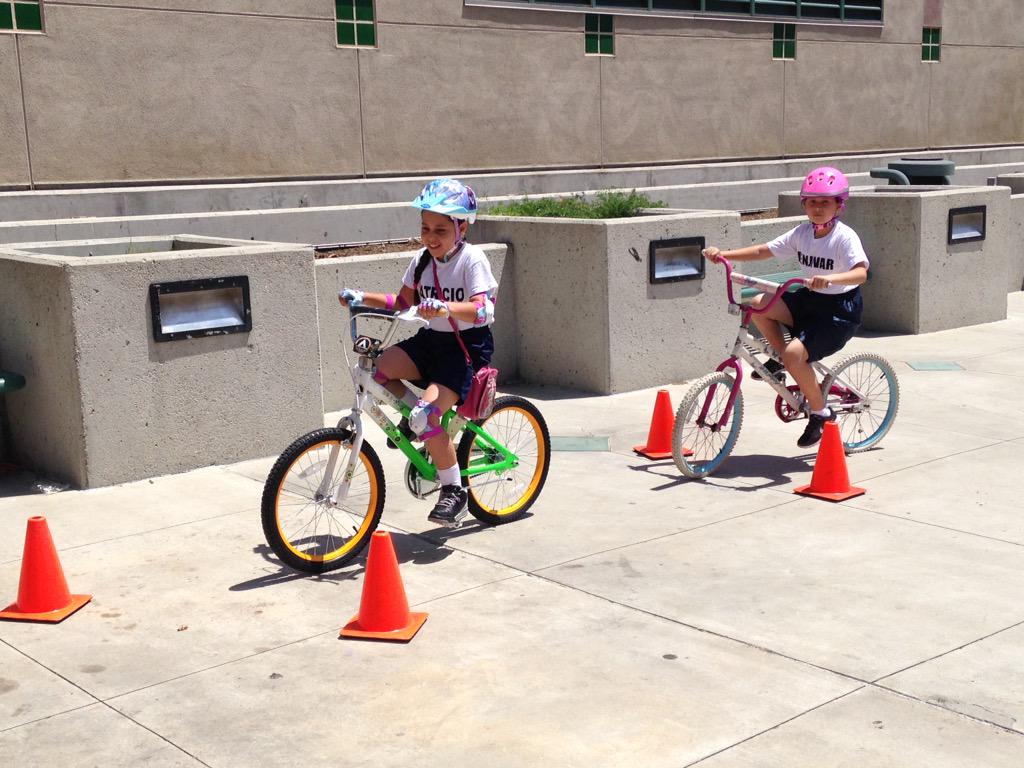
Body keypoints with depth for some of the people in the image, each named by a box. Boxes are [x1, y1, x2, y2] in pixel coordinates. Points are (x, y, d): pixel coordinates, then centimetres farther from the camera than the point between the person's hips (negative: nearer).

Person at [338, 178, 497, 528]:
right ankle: (415, 413, 10)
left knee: (427, 415, -24)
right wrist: (362, 298, 2)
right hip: (430, 341, 7)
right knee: (375, 369, -18)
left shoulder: (472, 259, -14)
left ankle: (454, 491, -7)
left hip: (467, 347, -7)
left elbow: (483, 309, -26)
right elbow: (403, 302, 16)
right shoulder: (421, 261, 5)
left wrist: (445, 307, -44)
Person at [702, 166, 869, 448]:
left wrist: (829, 278, -49)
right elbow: (764, 250, 5)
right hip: (809, 300, 7)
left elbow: (861, 272, -30)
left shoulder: (845, 237, -16)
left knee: (795, 352, -26)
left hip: (840, 310, -7)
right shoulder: (802, 233, 2)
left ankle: (821, 414, -6)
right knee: (760, 304, -15)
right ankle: (780, 361, 6)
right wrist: (724, 254, -5)